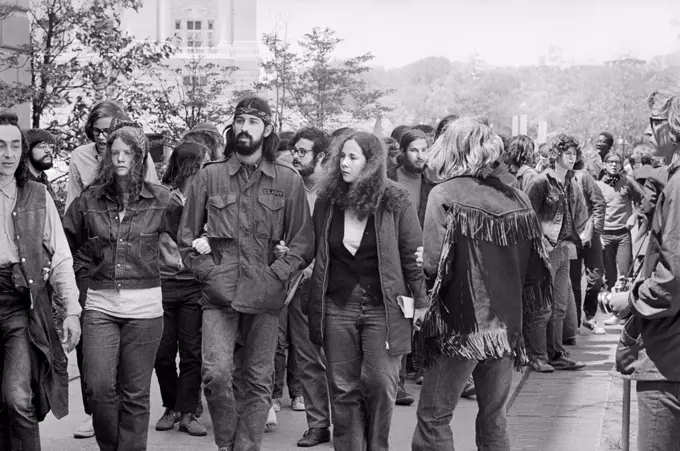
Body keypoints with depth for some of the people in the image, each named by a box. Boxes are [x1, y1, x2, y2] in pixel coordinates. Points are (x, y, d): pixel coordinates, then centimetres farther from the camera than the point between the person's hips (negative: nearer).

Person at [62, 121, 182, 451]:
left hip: (144, 305, -1)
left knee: (135, 393, 4)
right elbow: (64, 243, 10)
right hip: (100, 303, 1)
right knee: (99, 387, -5)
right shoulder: (89, 200, 5)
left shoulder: (160, 200, 1)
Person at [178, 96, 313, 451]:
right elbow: (187, 237, 11)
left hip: (265, 297, 1)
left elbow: (303, 241, 7)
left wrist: (278, 275, -5)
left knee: (258, 382, 4)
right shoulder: (209, 176, 6)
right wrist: (208, 273, -1)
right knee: (215, 373, -15)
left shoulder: (289, 181, 6)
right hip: (219, 295, -1)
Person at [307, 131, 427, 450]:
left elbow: (414, 253, -2)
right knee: (343, 388, 5)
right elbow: (317, 254, 13)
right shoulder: (327, 202, 6)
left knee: (380, 384, -3)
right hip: (337, 307, 3)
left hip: (383, 307, -3)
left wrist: (420, 301, -3)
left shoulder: (395, 202, -5)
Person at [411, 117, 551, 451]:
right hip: (507, 327, 5)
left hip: (461, 326, -5)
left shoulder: (445, 195, -10)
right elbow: (536, 272, 4)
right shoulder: (515, 199, 1)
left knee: (433, 418, 4)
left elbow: (434, 266, -16)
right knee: (494, 420, 17)